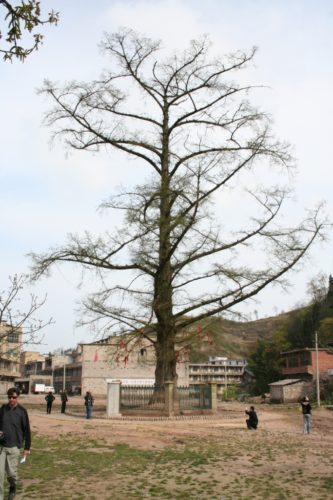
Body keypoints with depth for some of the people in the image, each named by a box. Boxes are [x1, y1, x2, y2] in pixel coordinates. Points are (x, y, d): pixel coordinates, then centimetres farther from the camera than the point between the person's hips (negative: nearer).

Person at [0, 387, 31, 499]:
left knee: (11, 472, 3)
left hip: (14, 446, -2)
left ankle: (13, 487, 34)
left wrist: (27, 447, 0)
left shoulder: (22, 411, -5)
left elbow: (26, 430, -1)